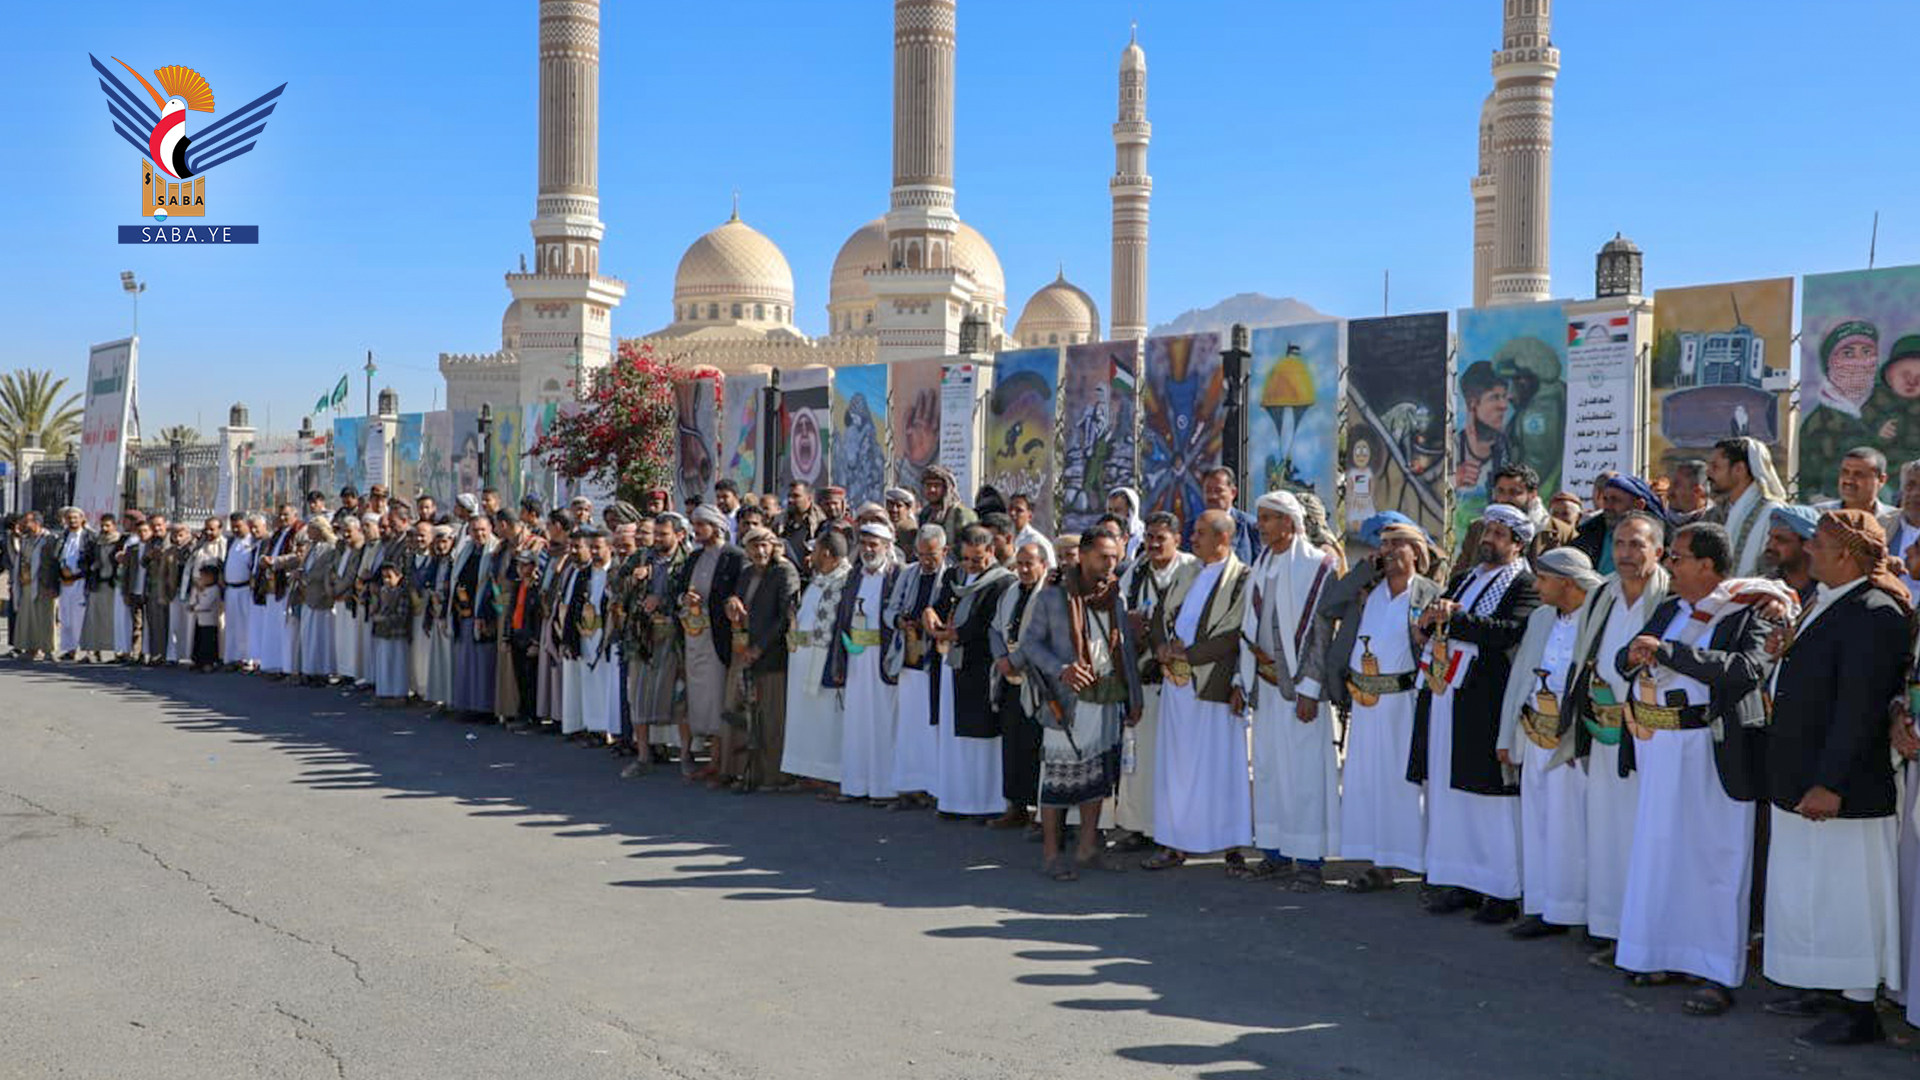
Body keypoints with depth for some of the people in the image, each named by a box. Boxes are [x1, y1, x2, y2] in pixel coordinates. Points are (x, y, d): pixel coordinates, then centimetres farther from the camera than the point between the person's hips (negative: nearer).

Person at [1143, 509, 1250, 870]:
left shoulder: (1242, 579, -8)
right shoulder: (1190, 573, 14)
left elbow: (1235, 635, -16)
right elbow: (1162, 612, 17)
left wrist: (1188, 654, -13)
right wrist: (1161, 646, -2)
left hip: (1213, 687, -7)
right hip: (1177, 683, 7)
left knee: (1218, 769, -1)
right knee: (1176, 766, 9)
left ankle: (1232, 843, 9)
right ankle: (1176, 843, 16)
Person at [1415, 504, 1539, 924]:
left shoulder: (1525, 585, -3)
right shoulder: (1462, 578, 20)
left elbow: (1509, 632, -19)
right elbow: (1432, 626, 18)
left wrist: (1455, 617, -17)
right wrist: (1431, 619, -4)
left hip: (1487, 701, -7)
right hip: (1445, 697, 7)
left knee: (1492, 797, -4)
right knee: (1450, 792, 10)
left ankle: (1504, 890, 4)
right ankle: (1463, 880, 19)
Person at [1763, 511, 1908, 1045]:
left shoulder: (1874, 614, -20)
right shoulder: (1828, 600, 10)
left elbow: (1860, 706, -24)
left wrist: (1831, 783, -25)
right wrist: (1788, 651, 4)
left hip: (1841, 786, -10)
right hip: (1800, 780, 10)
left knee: (1844, 896, 0)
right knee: (1808, 894, 18)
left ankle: (1859, 1011, 11)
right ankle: (1825, 988, 32)